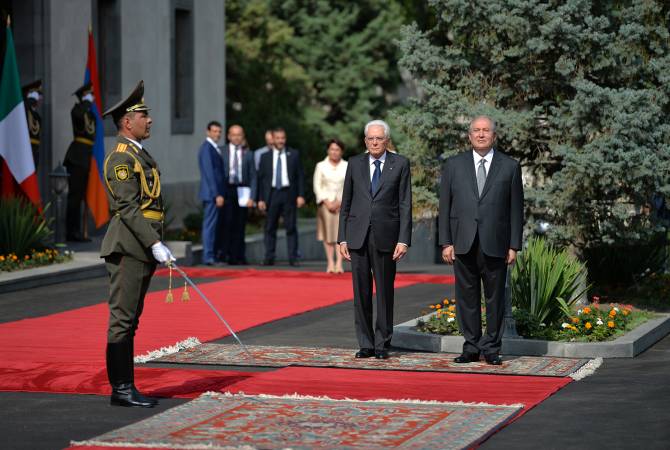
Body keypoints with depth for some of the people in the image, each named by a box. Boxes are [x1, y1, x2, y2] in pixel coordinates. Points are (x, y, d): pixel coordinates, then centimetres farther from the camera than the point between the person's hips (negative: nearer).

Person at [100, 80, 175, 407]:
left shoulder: (139, 155, 19)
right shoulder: (121, 158, -13)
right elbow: (128, 208, -19)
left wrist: (157, 243, 18)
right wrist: (155, 244, -22)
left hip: (141, 248, 10)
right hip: (128, 248, -10)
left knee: (129, 319, 11)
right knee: (123, 319, -7)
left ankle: (126, 388, 14)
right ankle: (121, 389, -5)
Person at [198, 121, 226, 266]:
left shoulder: (214, 148, 17)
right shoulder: (207, 148, -12)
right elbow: (209, 173, -18)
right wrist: (217, 194, -20)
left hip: (217, 193, 9)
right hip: (212, 193, -9)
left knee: (215, 225, 10)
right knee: (210, 225, -8)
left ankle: (214, 255, 13)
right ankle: (208, 257, -7)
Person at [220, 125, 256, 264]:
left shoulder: (248, 154, 8)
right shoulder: (222, 152, 5)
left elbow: (253, 177, 6)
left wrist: (251, 197, -2)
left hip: (242, 191, 2)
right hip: (227, 190, -2)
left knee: (239, 225, 4)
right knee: (227, 222, -11)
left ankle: (237, 256, 10)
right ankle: (225, 253, -3)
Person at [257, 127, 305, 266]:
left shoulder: (294, 154, 6)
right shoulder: (265, 157, 8)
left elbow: (300, 176, 4)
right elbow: (261, 178, 6)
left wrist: (300, 195, -4)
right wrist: (261, 198, -1)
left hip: (288, 194, -1)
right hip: (272, 194, 1)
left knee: (291, 227, 0)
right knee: (270, 228, 3)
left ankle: (293, 258, 1)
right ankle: (269, 258, 7)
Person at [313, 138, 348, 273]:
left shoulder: (347, 167, 7)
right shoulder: (321, 166, 7)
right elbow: (317, 186, 3)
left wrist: (340, 202, -9)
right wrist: (326, 202, -8)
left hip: (342, 204, 0)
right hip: (326, 203, 0)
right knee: (327, 233, -3)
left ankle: (339, 263, -11)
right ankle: (330, 263, -2)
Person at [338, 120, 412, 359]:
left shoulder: (400, 164, 4)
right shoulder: (355, 163, 10)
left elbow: (405, 204, 0)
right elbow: (346, 203, 11)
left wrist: (404, 240, -7)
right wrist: (342, 238, 4)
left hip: (385, 236, -2)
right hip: (358, 236, 2)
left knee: (385, 292, 3)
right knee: (361, 292, 3)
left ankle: (382, 344, 11)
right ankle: (365, 344, 10)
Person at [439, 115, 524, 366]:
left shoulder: (510, 167, 6)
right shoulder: (453, 165, 9)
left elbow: (516, 209, 5)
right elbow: (445, 206, 7)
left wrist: (514, 245, -1)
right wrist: (446, 242, 0)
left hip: (495, 244, -1)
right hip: (463, 243, 1)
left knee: (494, 297, 2)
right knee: (467, 296, 4)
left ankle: (491, 348, 10)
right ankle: (471, 347, 12)